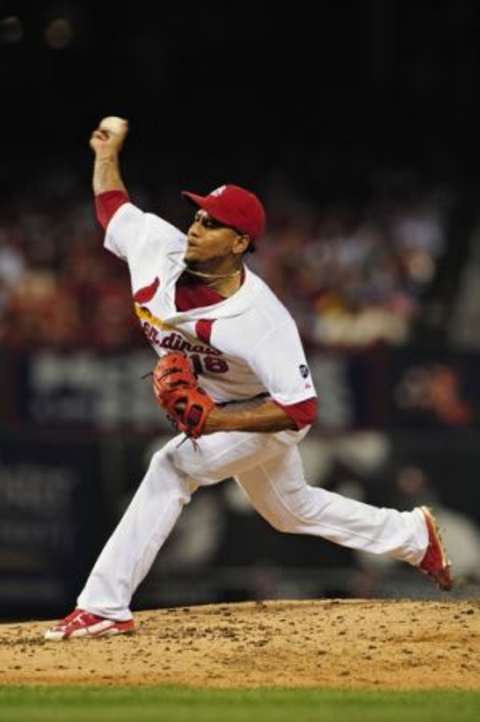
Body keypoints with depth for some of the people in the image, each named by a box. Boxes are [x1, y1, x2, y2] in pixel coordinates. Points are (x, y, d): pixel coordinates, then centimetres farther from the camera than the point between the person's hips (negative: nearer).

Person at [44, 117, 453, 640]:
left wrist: (214, 421, -42)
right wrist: (108, 154, -9)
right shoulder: (159, 248, -21)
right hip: (214, 410, 8)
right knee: (292, 510, 24)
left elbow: (300, 409, -37)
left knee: (172, 467, -26)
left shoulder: (261, 320, -37)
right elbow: (111, 206, 1)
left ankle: (104, 607, -24)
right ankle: (414, 536, 44)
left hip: (267, 416, -8)